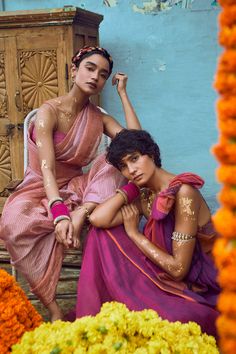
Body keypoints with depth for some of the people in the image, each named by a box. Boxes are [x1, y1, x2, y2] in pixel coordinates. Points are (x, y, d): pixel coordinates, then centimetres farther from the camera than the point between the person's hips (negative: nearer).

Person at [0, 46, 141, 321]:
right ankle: (53, 310, -31)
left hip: (75, 188, 4)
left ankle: (81, 214, -36)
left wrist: (122, 93, -5)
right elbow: (47, 168, -24)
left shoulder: (99, 118, 4)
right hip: (40, 190, -4)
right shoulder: (49, 111, -12)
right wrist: (59, 213, -41)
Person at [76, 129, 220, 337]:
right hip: (164, 278, 7)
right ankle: (94, 318, 7)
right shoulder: (144, 197, 1)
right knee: (102, 233, -3)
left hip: (201, 291, -6)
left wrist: (134, 233, -13)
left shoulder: (183, 192, -22)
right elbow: (98, 219, -15)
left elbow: (178, 269, -23)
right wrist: (131, 187, -8)